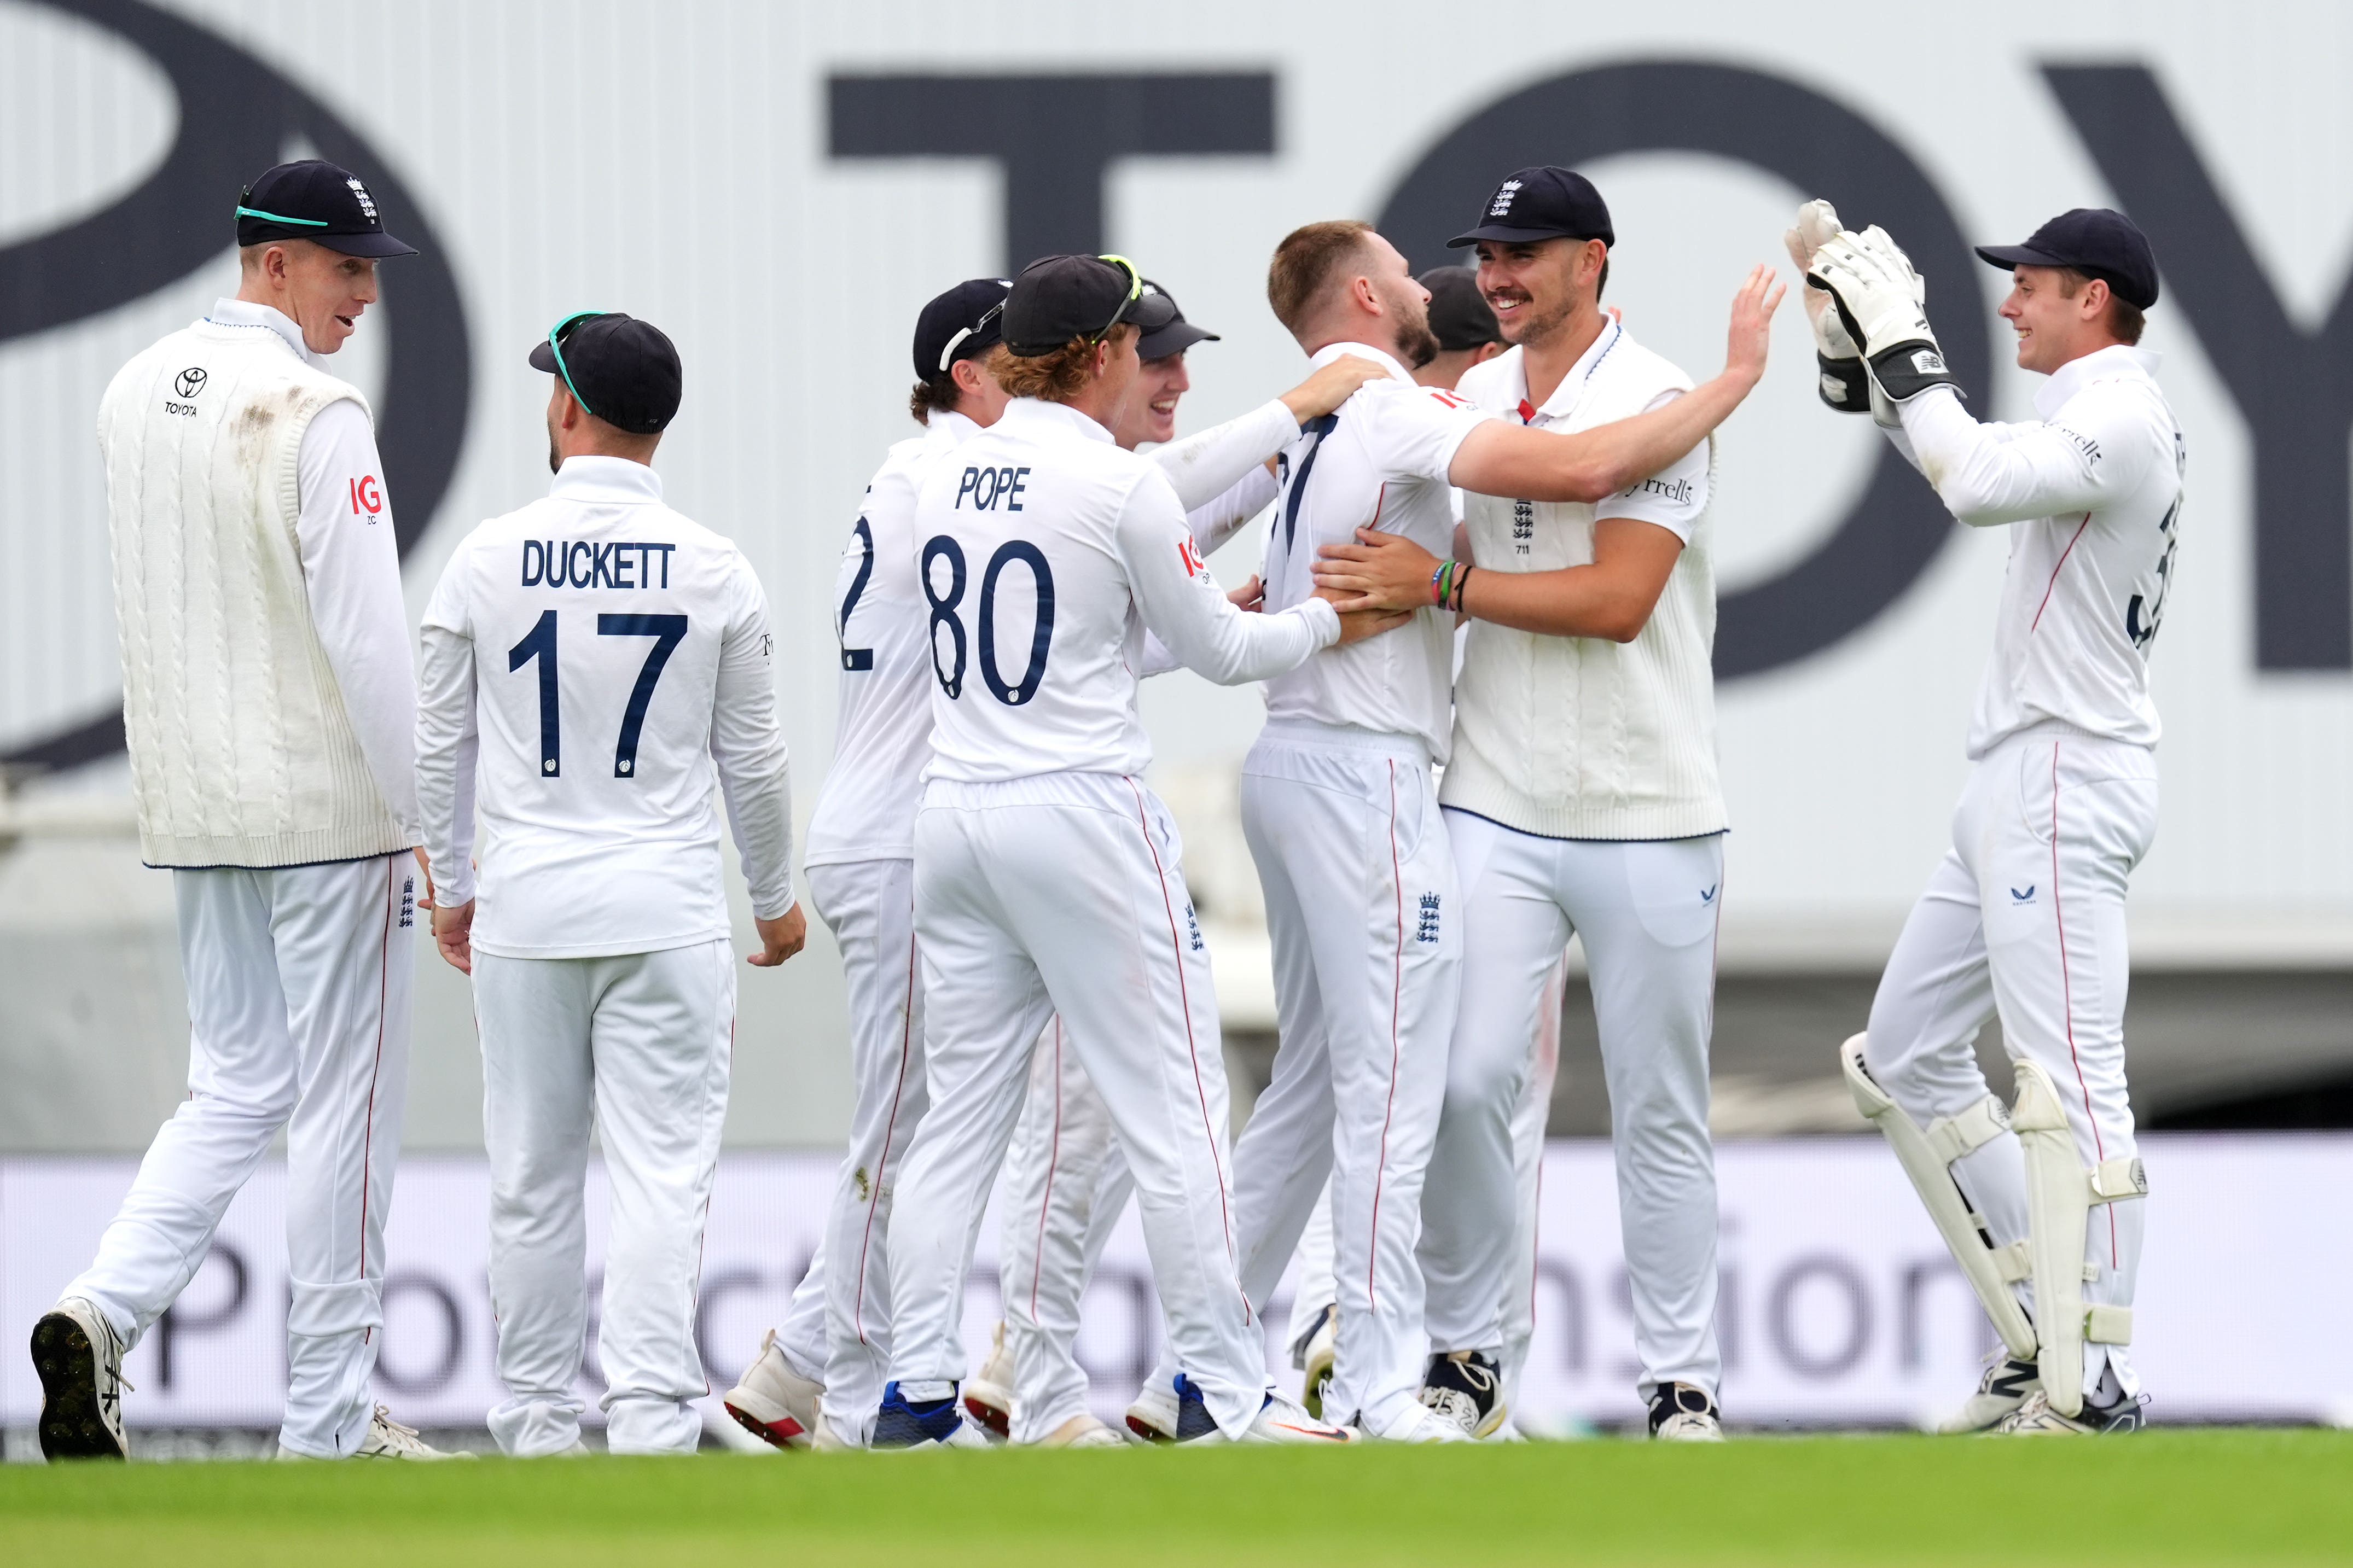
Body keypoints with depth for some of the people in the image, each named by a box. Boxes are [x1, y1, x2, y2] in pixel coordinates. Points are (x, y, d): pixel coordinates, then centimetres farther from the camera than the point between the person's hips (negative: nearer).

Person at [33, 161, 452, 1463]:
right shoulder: (313, 412, -15)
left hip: (190, 814, 7)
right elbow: (367, 634, -18)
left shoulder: (134, 394, 9)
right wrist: (431, 822, -13)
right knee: (344, 1098, 2)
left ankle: (103, 1308, -9)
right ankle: (329, 1424, 6)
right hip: (329, 811, -7)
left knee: (236, 1085, 14)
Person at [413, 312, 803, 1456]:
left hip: (523, 910, 1)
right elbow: (753, 759, 5)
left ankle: (538, 1425, 13)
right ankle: (650, 1421, -14)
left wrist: (451, 888, 20)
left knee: (533, 1182, 9)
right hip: (666, 913, -1)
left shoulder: (488, 559, -2)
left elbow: (440, 748, 5)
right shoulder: (714, 570, -3)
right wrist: (775, 899, 20)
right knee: (662, 1176, -4)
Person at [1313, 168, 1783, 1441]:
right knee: (1466, 1081, -7)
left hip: (1648, 819, -4)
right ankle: (1462, 1356, 5)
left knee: (1660, 1110, 3)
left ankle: (1682, 1383, 10)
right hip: (1497, 809, 4)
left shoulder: (1656, 403, -9)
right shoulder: (1470, 399, 11)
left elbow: (1616, 600, -19)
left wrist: (1440, 584, -19)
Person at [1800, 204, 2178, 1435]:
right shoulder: (2088, 412, 16)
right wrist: (1871, 351, 15)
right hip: (2015, 787, 11)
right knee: (1905, 1055, 16)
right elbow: (1969, 464, 27)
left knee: (2069, 1084, -13)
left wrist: (1902, 347, -20)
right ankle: (2040, 1333, 17)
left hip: (2066, 785, -11)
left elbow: (1980, 484, -30)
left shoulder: (2121, 418, -15)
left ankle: (2091, 1389, -15)